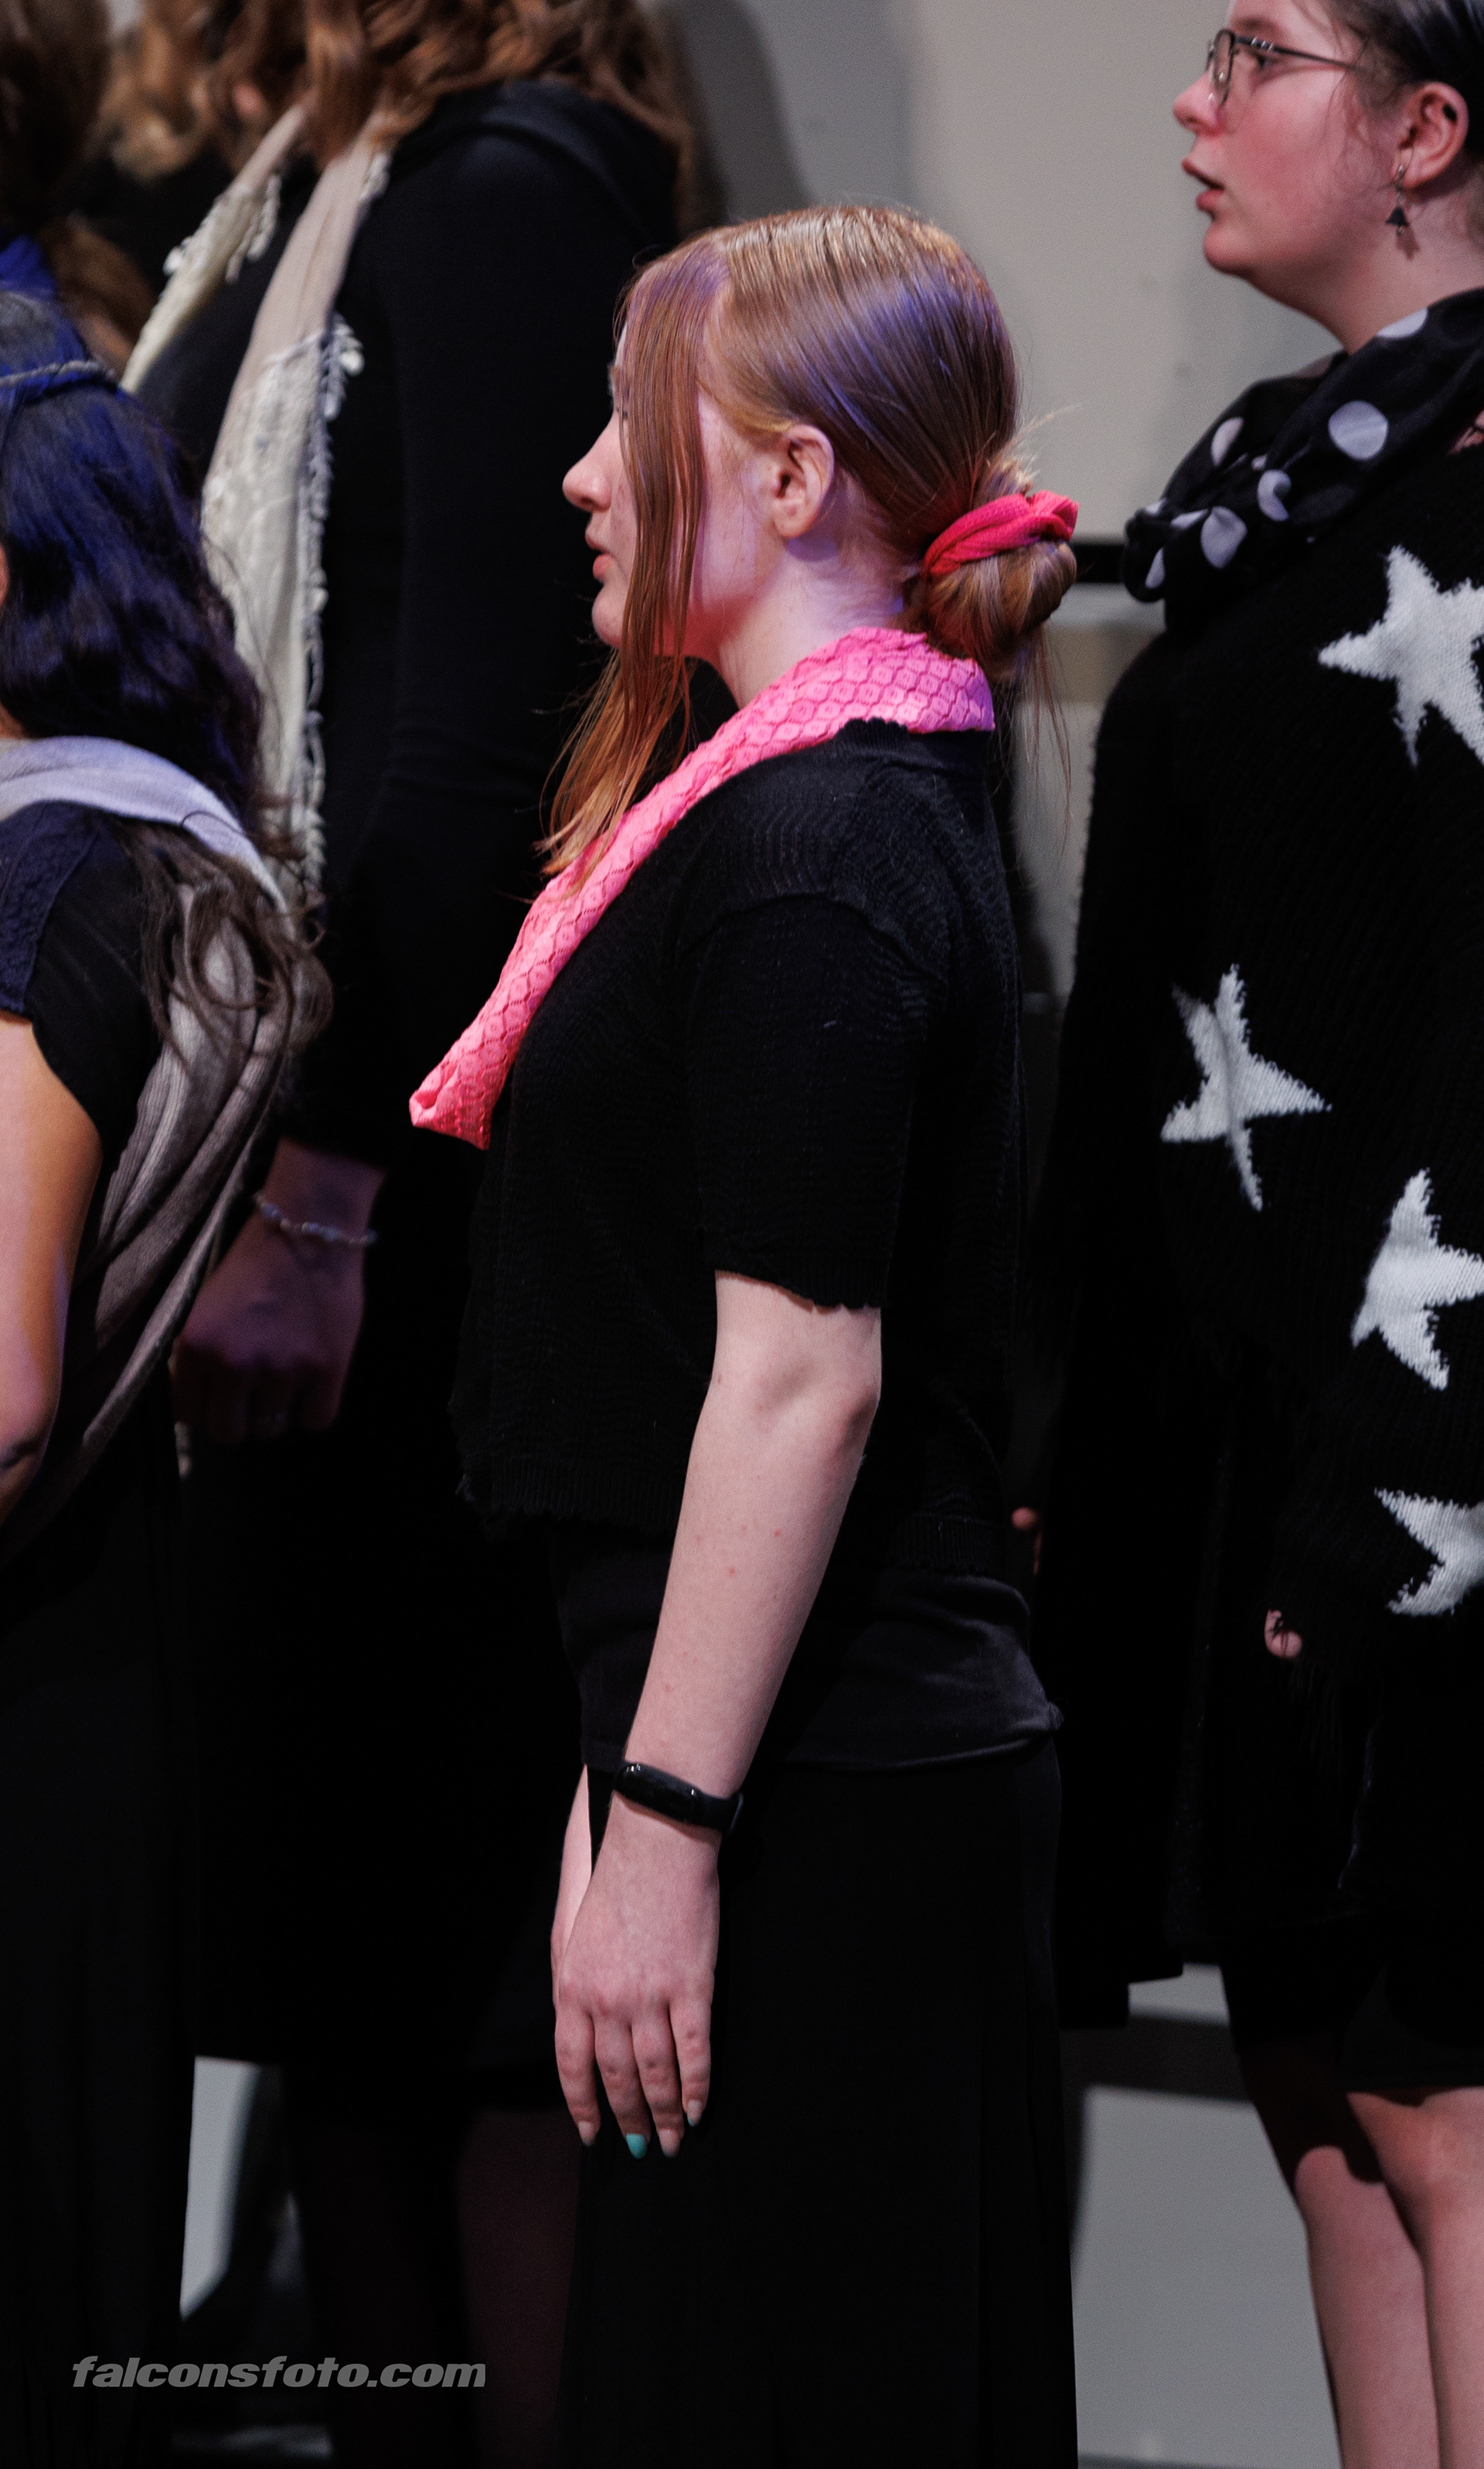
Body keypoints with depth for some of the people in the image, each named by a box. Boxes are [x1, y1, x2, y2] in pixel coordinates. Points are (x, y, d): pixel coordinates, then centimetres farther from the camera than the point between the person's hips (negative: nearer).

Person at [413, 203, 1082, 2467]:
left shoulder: (804, 846, -16)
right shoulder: (890, 799, 15)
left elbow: (804, 1374, -21)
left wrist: (661, 1828, -20)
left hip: (808, 1787, -10)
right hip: (923, 1741, 10)